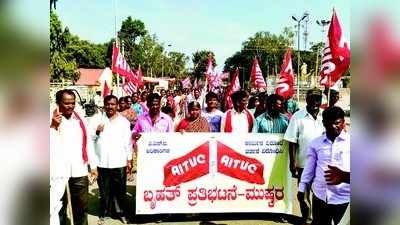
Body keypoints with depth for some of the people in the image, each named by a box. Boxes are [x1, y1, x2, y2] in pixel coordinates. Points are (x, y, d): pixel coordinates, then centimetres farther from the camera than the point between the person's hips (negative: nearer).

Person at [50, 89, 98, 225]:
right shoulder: (52, 120, -3)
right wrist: (53, 126, -19)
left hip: (79, 170, 3)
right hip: (58, 171, -3)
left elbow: (88, 143, 12)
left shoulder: (80, 120, 9)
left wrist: (93, 165, 11)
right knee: (58, 207, 8)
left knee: (81, 205, 14)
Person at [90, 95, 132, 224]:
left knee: (120, 190, 8)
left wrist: (129, 160, 6)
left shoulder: (124, 121, 4)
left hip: (120, 162, 0)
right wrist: (97, 132, -17)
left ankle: (122, 213, 23)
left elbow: (128, 142, 6)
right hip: (103, 162, 0)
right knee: (104, 190, 10)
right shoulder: (97, 119, 1)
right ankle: (104, 214, 26)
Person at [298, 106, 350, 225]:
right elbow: (309, 168, 12)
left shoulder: (350, 141, -4)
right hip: (320, 197, 3)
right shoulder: (315, 143, 5)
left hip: (344, 200, -2)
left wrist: (344, 176, -27)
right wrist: (302, 189, 14)